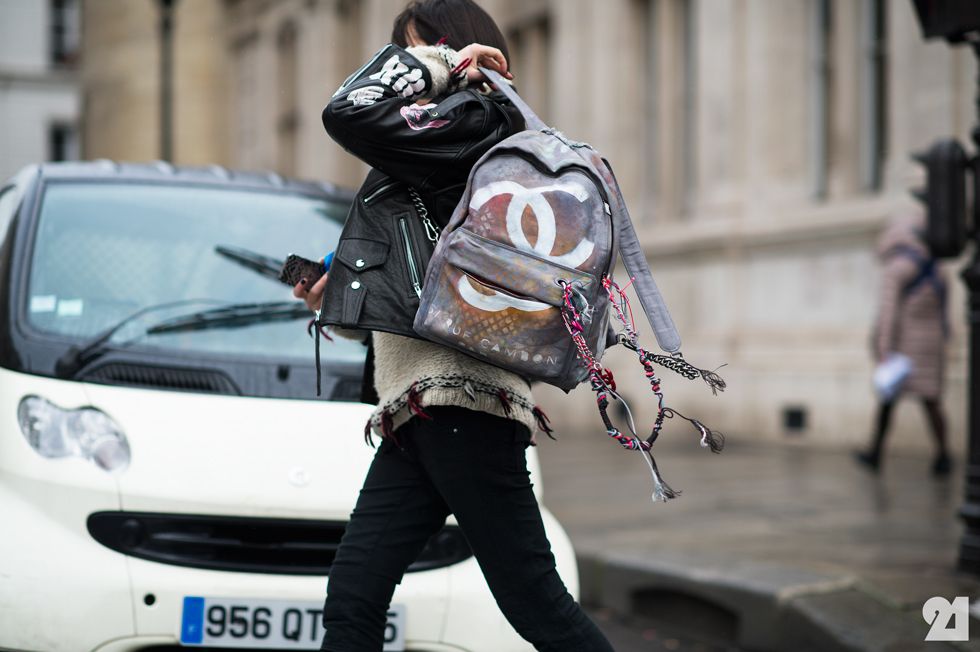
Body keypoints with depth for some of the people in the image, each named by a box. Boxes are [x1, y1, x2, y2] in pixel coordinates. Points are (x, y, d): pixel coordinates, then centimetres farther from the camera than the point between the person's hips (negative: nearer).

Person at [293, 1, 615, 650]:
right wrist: (338, 300, 22)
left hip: (461, 401, -10)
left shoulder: (470, 123, -3)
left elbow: (350, 113, -14)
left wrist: (438, 62, 0)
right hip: (418, 415, 10)